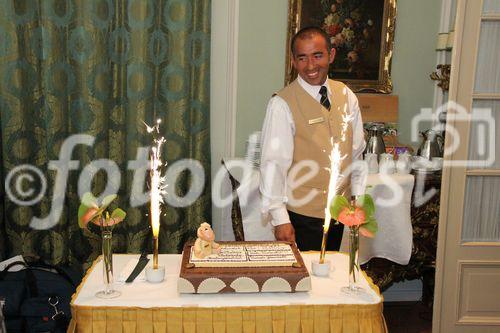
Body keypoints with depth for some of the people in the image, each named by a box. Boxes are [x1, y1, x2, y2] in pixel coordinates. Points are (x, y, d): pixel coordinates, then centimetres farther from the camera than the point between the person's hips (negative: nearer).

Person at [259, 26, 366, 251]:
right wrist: (280, 219, -17)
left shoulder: (346, 96, 2)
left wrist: (358, 198, 8)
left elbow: (356, 153, 9)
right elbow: (273, 164, -15)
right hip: (302, 215, -5)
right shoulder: (282, 104, -15)